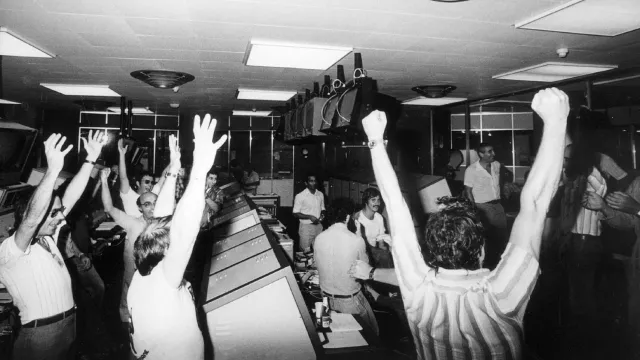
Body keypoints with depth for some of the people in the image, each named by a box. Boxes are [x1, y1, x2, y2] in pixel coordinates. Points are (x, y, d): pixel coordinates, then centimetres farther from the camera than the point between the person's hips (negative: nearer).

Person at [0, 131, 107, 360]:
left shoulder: (47, 238, 6)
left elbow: (70, 198, 0)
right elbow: (31, 219, -36)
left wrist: (90, 160, -6)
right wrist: (53, 170, -44)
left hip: (70, 326, 8)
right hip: (40, 337, -8)